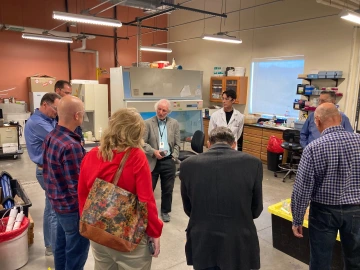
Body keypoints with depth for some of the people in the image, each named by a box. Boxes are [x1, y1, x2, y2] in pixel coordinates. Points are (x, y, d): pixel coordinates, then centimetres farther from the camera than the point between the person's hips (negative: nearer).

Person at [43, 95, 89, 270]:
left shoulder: (50, 137, 1)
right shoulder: (71, 145, -28)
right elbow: (77, 186, -27)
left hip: (58, 202, 9)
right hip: (73, 207, -9)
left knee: (62, 246, 24)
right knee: (76, 253, 8)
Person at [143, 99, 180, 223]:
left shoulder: (174, 123, 5)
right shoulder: (148, 123, -1)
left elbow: (177, 144, 7)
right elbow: (143, 142, -5)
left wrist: (173, 158, -2)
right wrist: (153, 152, -17)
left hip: (168, 161, 2)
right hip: (152, 161, -2)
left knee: (168, 189, 12)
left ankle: (165, 211, 29)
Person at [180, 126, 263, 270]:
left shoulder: (188, 165, -7)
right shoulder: (253, 163, -10)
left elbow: (188, 209, 5)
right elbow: (256, 210, 2)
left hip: (201, 244, 1)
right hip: (239, 245, 0)